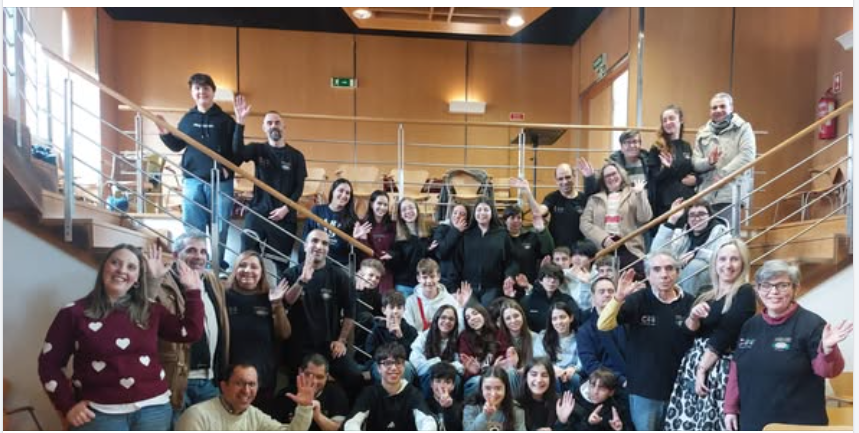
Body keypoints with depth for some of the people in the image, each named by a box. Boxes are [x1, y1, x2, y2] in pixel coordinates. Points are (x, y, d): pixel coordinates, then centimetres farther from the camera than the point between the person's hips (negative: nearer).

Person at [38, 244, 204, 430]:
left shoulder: (150, 311, 7)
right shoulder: (74, 313, 0)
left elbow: (191, 332, 4)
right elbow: (49, 363, 3)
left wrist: (192, 291, -1)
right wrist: (68, 405, -5)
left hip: (153, 408, 3)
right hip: (101, 413, -2)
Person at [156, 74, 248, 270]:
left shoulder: (225, 120, -1)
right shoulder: (187, 119, 8)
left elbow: (237, 150, -7)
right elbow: (177, 146, 18)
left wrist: (240, 123, -16)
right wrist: (164, 133, 1)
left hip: (221, 182, -2)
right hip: (193, 181, 3)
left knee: (219, 228, 5)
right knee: (193, 228, 8)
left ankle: (218, 267, 16)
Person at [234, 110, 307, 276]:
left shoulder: (296, 156, 5)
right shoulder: (258, 150, 7)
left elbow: (299, 187, 2)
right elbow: (238, 153, -14)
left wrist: (286, 208, -10)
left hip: (284, 215, 0)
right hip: (257, 212, 0)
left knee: (282, 260, 4)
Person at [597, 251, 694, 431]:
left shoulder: (688, 303, -3)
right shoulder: (638, 299, -7)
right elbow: (603, 326, -17)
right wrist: (619, 297, -30)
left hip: (679, 388, 2)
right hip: (644, 389, -2)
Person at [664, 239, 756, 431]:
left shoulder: (745, 293, -5)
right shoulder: (706, 293, 14)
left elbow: (724, 335, -12)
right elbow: (688, 331, 11)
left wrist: (703, 368, -13)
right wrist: (693, 317, -11)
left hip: (720, 368, -6)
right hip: (694, 364, 6)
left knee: (714, 425, -8)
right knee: (687, 423, 5)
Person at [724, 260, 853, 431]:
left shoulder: (811, 323, -8)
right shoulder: (751, 325, 7)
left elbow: (828, 371, -12)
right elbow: (737, 370, 12)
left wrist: (828, 348, -32)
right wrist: (730, 409, 10)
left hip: (798, 424, -4)